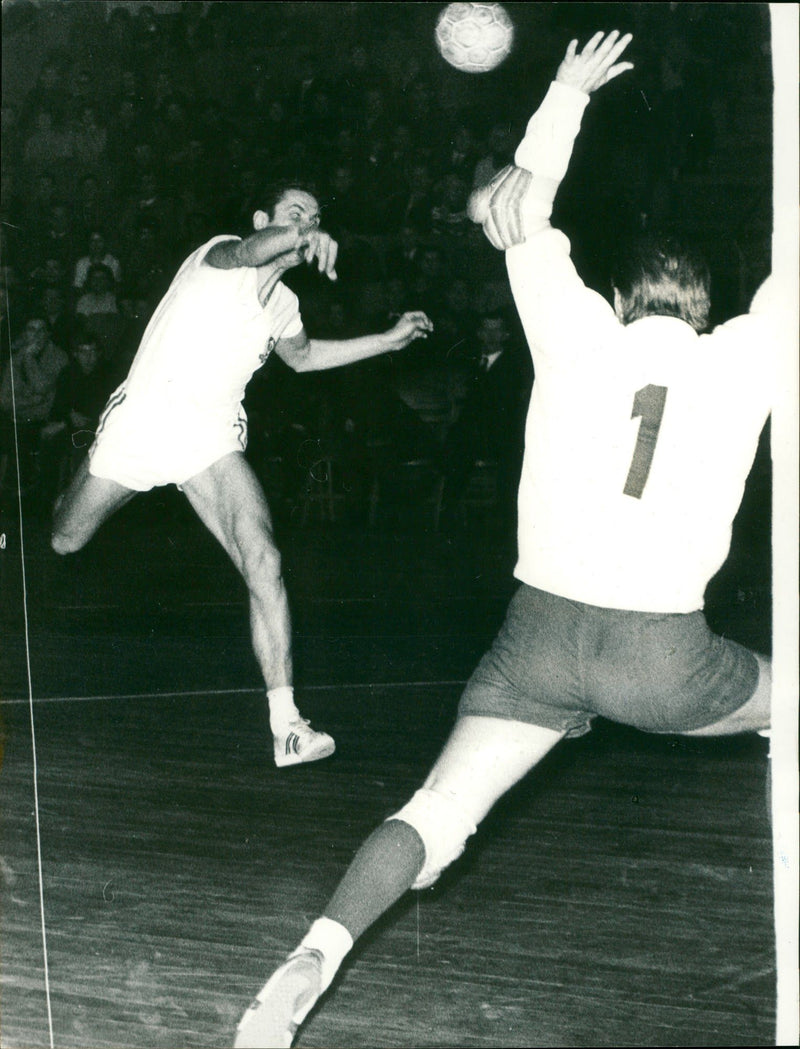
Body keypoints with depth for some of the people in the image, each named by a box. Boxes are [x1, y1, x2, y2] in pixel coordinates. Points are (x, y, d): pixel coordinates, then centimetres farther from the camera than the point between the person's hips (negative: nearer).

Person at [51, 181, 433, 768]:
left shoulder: (284, 305, 9)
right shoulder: (219, 257, -11)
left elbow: (303, 356, 33)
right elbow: (251, 250, -38)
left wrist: (390, 340, 28)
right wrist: (295, 240, -61)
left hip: (211, 440, 4)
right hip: (142, 421, -4)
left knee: (264, 564, -18)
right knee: (63, 543, 13)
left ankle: (287, 725, -20)